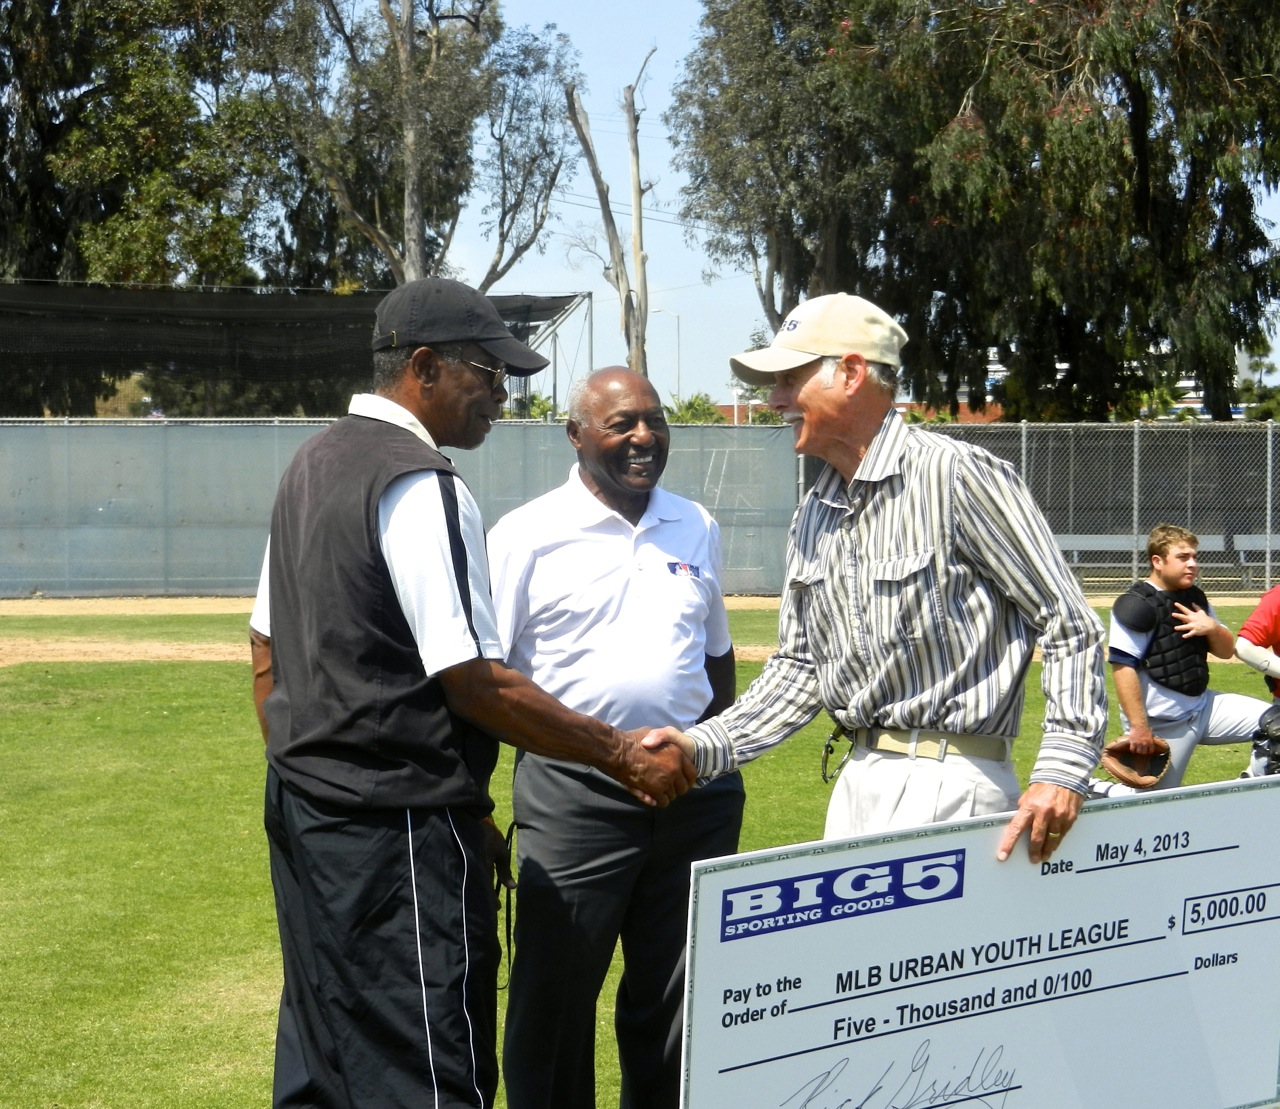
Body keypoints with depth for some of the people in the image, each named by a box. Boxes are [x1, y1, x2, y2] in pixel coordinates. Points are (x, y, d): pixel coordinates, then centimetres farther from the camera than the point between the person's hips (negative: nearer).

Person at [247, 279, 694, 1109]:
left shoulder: (311, 465, 13)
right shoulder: (421, 486, -16)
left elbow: (267, 652, 18)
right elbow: (473, 683, -20)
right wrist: (620, 754, -14)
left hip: (303, 813, 10)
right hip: (401, 831, -10)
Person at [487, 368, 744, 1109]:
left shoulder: (697, 528, 11)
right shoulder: (528, 536, -5)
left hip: (693, 790, 5)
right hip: (575, 790, -4)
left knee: (678, 1001, 12)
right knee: (556, 998, 3)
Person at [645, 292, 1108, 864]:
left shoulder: (958, 474, -12)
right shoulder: (814, 513, 13)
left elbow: (1069, 626, -11)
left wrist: (1062, 772, -18)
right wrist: (703, 746, 4)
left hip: (947, 784, -8)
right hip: (857, 778, 8)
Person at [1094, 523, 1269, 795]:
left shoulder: (1195, 598, 10)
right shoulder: (1137, 606, -16)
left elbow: (1227, 651, 16)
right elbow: (1123, 667, -22)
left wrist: (1213, 628, -7)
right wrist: (1139, 726, -25)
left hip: (1203, 706, 8)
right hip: (1162, 723, -8)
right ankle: (1093, 790, 11)